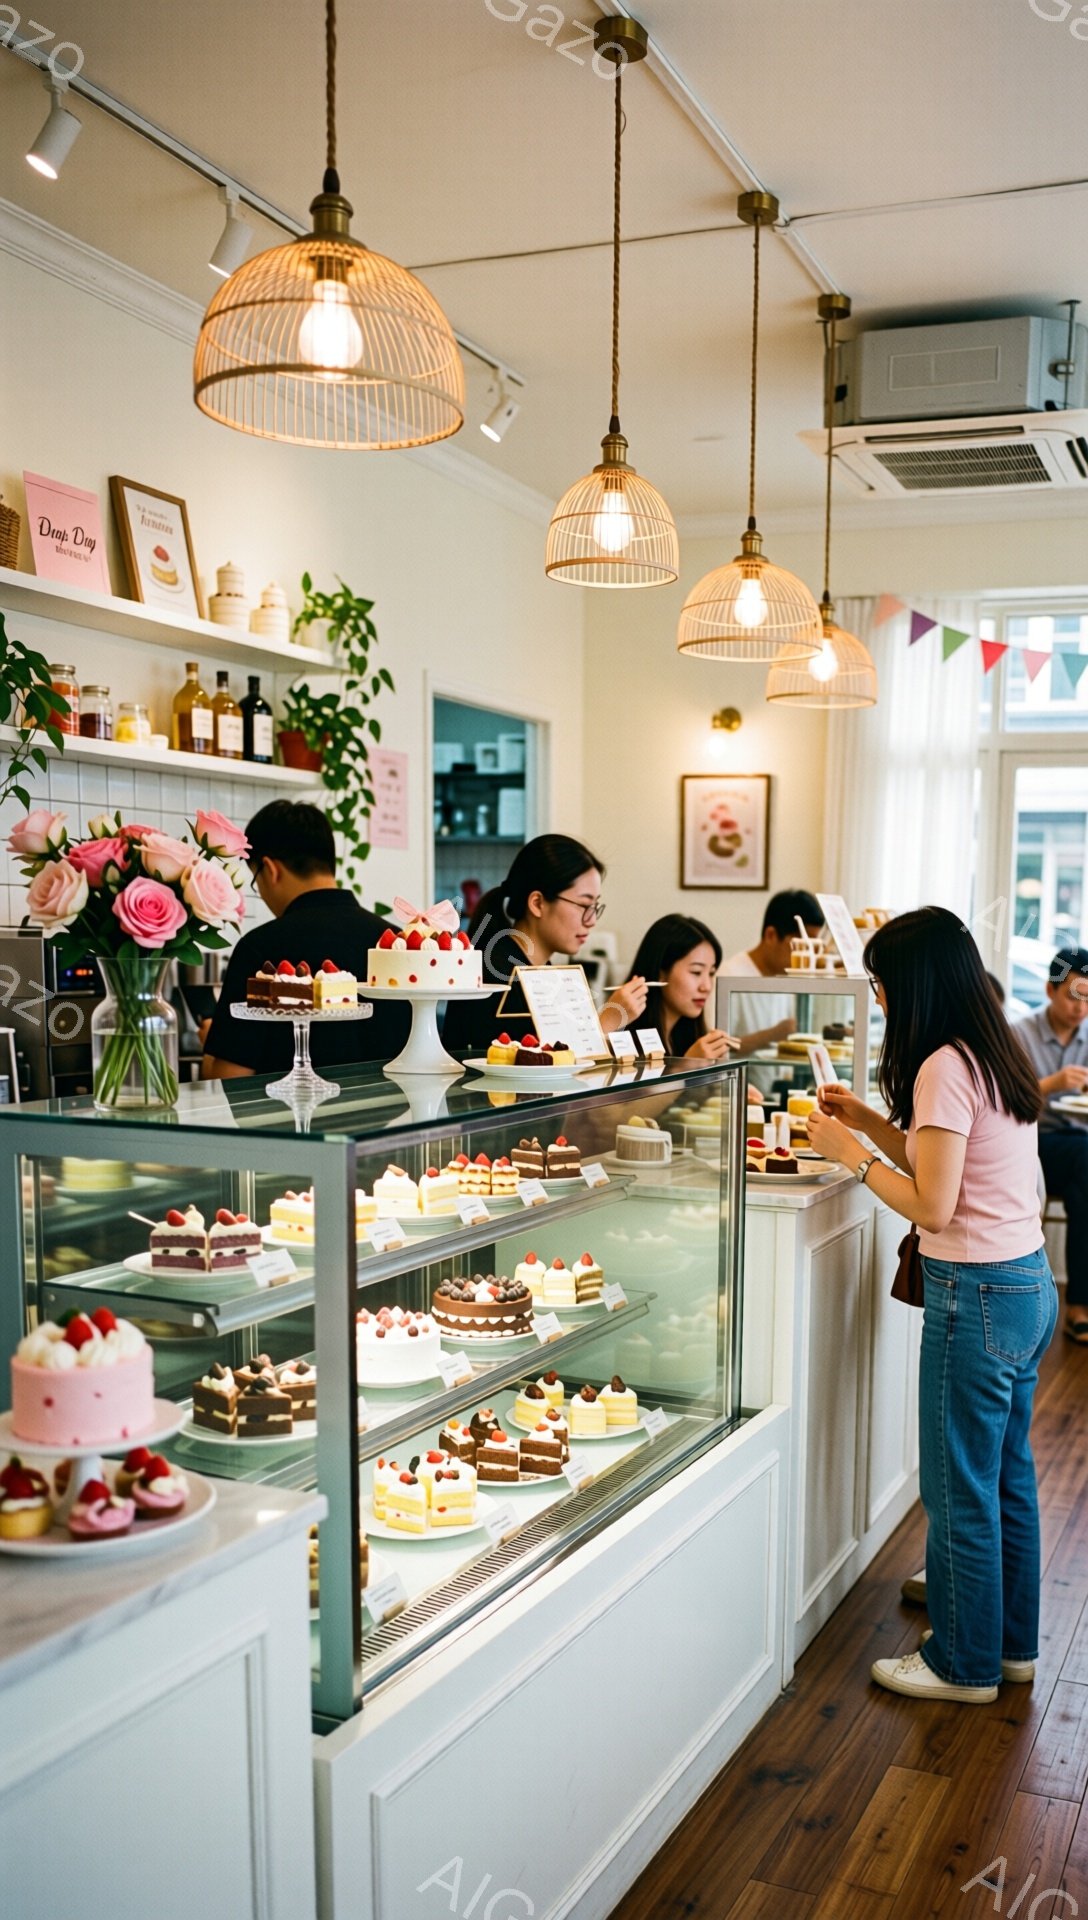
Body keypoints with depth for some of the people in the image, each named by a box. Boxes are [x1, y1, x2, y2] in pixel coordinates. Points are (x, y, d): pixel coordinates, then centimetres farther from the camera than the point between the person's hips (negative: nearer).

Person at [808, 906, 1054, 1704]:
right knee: (1008, 1474, 21)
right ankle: (1012, 1643, 35)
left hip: (979, 1295, -10)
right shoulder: (998, 1055, 9)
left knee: (961, 1489, 6)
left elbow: (932, 1206, -19)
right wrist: (872, 1122, 12)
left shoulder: (944, 1068, -19)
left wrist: (850, 1153, -9)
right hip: (1029, 1281, 10)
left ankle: (965, 1664, 21)